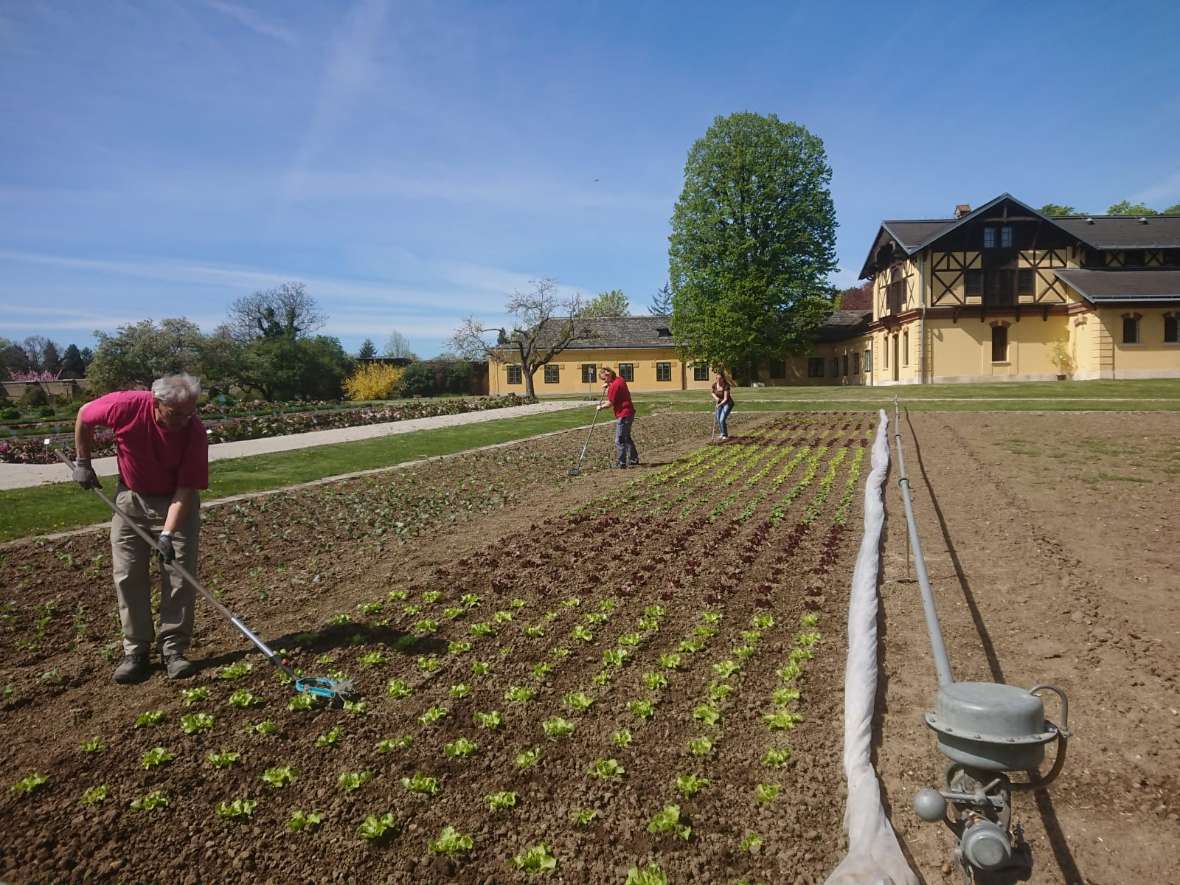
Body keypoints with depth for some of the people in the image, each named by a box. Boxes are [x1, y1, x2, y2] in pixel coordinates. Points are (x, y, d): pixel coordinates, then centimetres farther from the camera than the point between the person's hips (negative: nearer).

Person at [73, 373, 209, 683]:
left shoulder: (195, 431, -26)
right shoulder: (127, 405, -26)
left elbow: (186, 488, -22)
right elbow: (84, 415, -3)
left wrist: (168, 534, -30)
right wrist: (83, 462, 3)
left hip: (176, 501, -1)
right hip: (131, 498, 1)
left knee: (180, 576, -4)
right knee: (128, 576, 2)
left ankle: (173, 649, 6)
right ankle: (135, 650, 12)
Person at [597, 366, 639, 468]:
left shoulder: (614, 385, -19)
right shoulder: (619, 380, 11)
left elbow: (610, 403, -16)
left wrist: (601, 407, 1)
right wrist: (606, 388, 3)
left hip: (623, 415, -11)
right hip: (628, 413, 11)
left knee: (619, 441, -6)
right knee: (627, 438, 22)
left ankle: (622, 464, -2)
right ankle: (634, 460, 30)